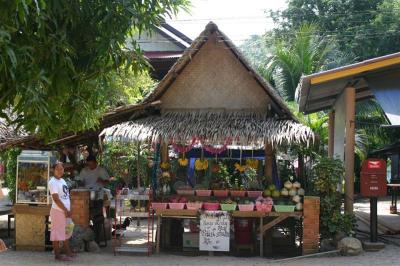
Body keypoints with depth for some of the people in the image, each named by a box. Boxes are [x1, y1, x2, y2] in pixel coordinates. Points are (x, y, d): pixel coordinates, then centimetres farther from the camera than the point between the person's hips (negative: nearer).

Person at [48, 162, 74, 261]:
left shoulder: (62, 180, 13)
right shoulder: (53, 182, -15)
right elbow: (56, 199, -20)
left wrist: (68, 210, 12)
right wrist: (66, 210, -18)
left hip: (65, 211, 9)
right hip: (58, 211, -9)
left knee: (66, 232, 17)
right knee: (57, 233, -1)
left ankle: (68, 252, 29)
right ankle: (57, 255, 6)